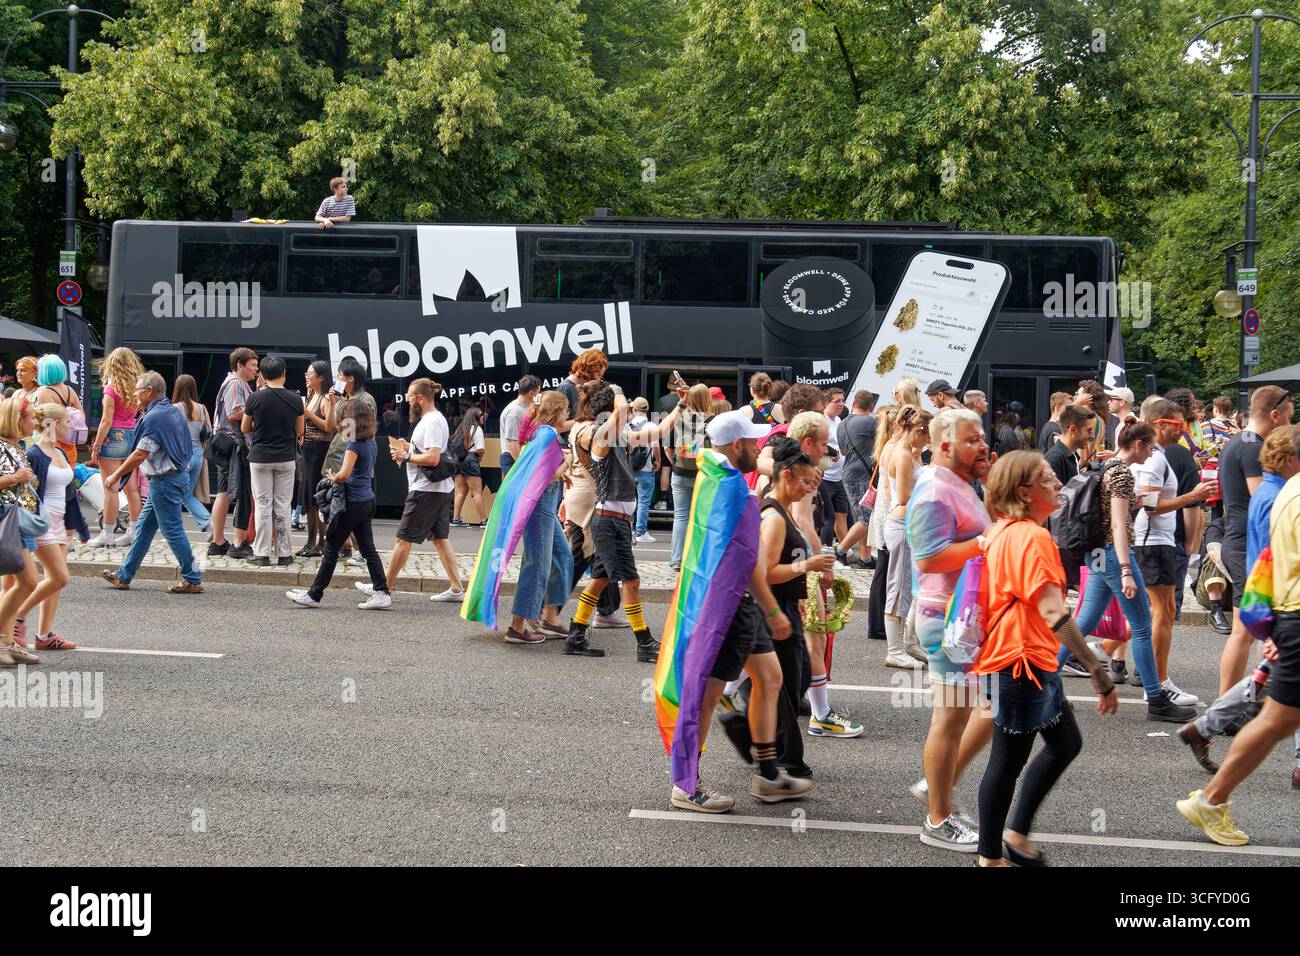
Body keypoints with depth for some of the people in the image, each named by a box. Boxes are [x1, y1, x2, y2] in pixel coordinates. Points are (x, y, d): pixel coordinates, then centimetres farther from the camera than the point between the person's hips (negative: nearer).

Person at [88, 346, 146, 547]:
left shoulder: (112, 388, -10)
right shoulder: (136, 388, 7)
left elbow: (106, 420, -12)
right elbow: (137, 415, 8)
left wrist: (96, 447, -8)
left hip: (114, 437, -6)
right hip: (132, 436, 6)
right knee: (132, 488, 10)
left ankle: (107, 534, -2)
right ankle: (134, 531, 14)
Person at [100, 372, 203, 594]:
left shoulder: (154, 417, -17)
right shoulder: (174, 411, 12)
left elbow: (140, 454, -20)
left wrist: (115, 476, -10)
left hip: (165, 481, -10)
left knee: (173, 530, -4)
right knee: (144, 526, 14)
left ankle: (192, 580, 0)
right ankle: (124, 576, 20)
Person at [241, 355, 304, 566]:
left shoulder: (256, 398, -10)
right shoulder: (295, 399, -5)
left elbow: (244, 428, 1)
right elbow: (299, 430, 6)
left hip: (260, 458, -1)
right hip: (286, 459, 1)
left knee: (263, 506, 3)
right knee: (283, 507, 7)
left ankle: (262, 553, 4)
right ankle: (283, 553, 9)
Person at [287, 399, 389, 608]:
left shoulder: (354, 444, -18)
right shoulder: (371, 442, 8)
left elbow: (344, 475, -28)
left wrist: (332, 478, -7)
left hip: (353, 503, -8)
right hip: (368, 501, 8)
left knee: (331, 548, 1)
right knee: (368, 549, 9)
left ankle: (314, 595, 8)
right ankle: (382, 592, 3)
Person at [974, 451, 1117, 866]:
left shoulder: (999, 532, 9)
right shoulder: (1033, 537, -21)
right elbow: (1053, 612, -28)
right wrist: (1098, 669, -29)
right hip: (1022, 660, -10)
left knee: (1066, 743, 19)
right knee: (1010, 758, 1)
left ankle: (1017, 833, 26)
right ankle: (991, 858, 13)